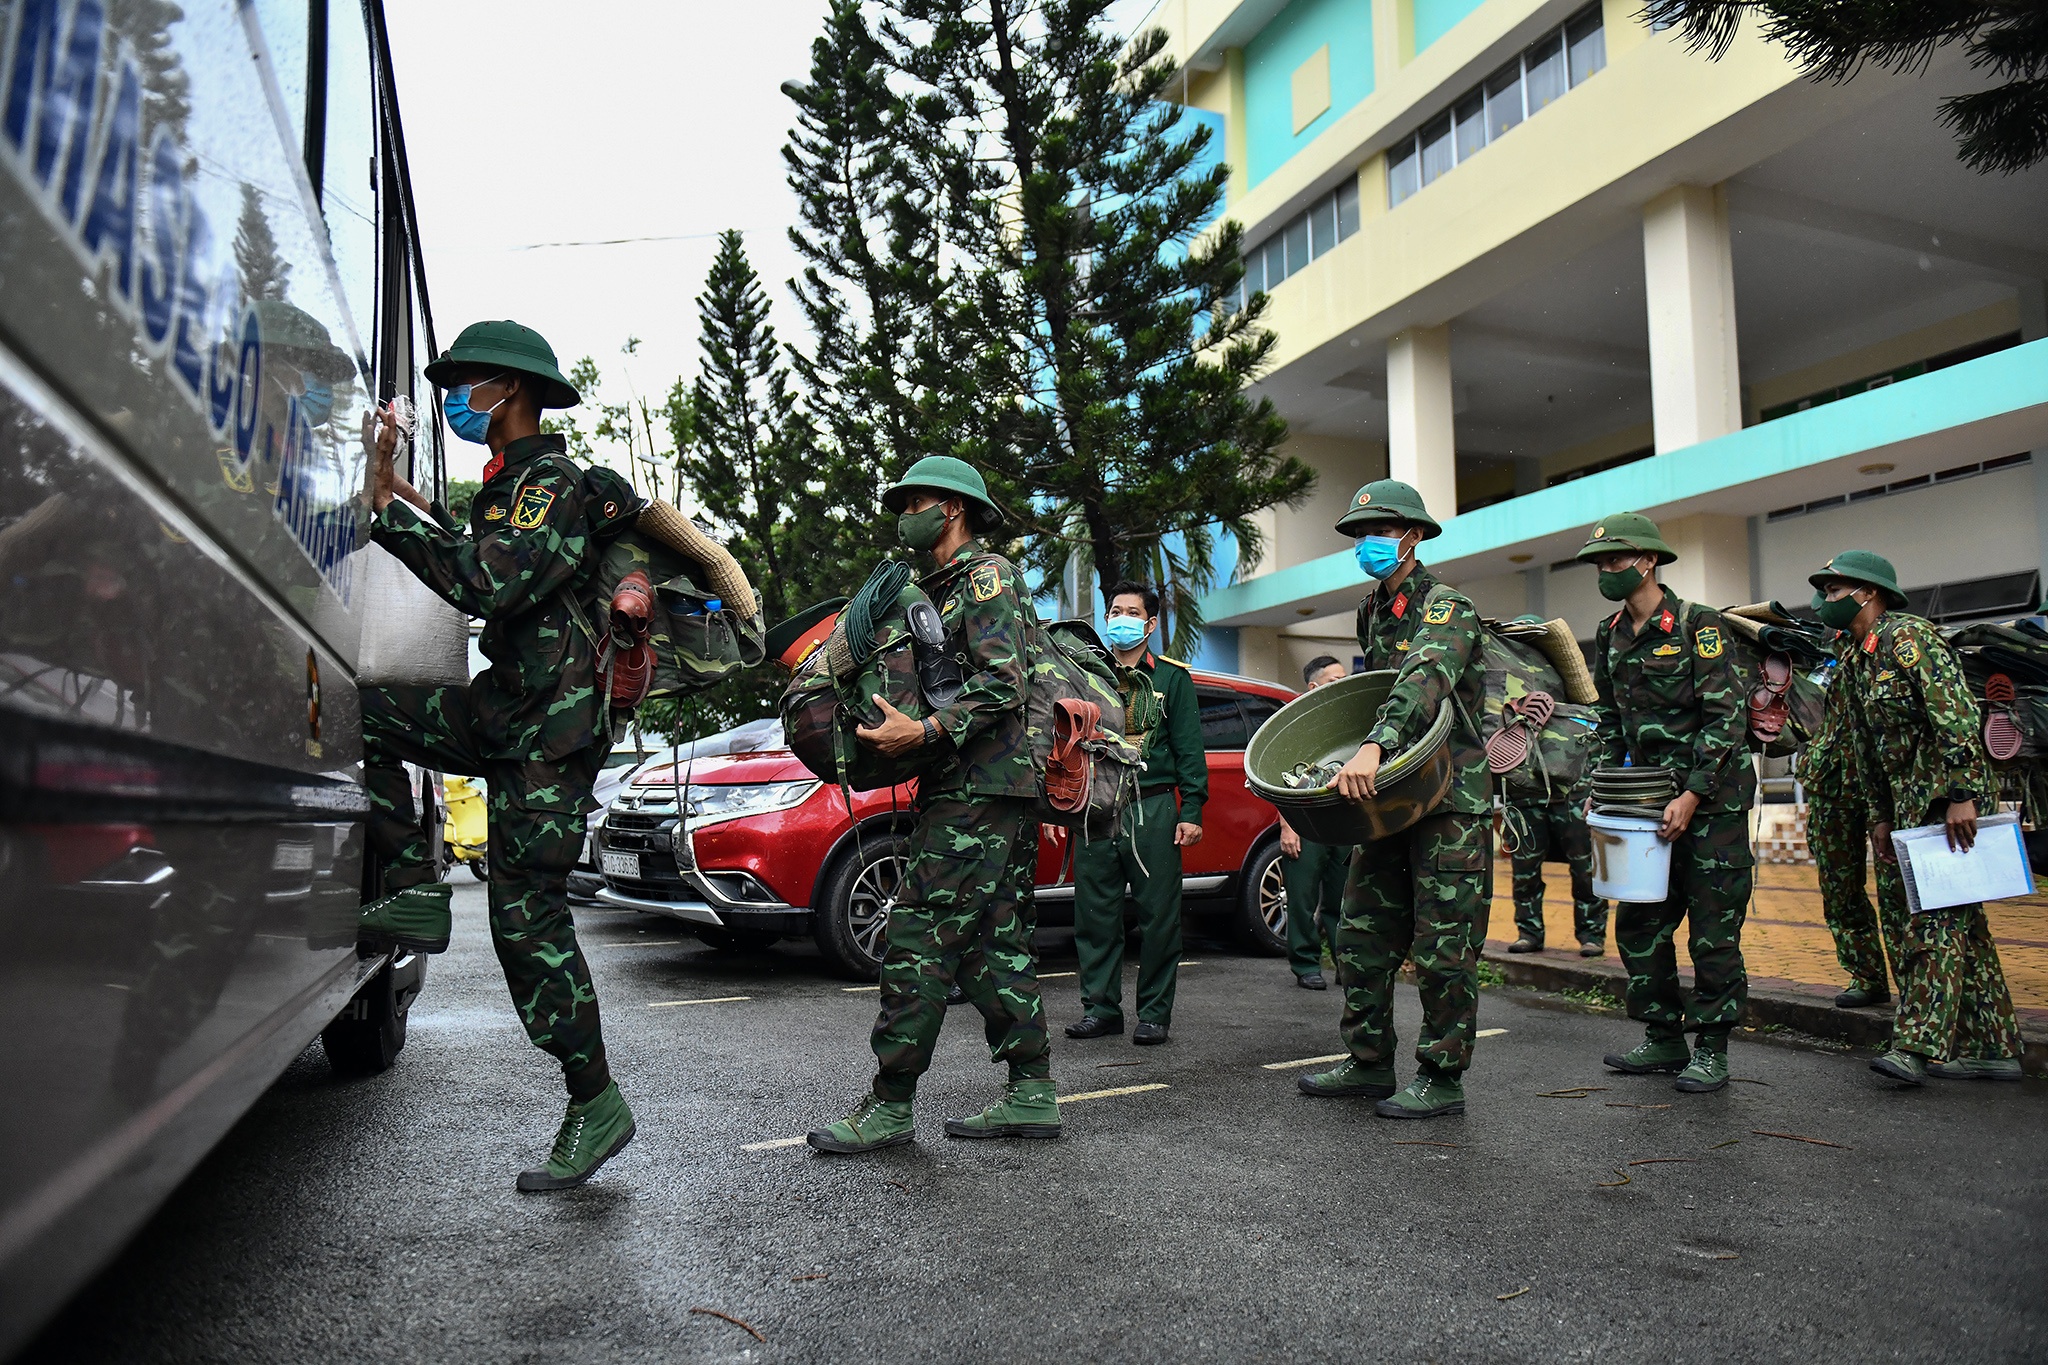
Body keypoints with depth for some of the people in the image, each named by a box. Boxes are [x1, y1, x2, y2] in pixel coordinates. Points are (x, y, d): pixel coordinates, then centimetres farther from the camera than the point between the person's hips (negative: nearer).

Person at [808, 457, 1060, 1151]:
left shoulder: (987, 573, -5)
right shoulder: (944, 586, 25)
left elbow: (1003, 684, -17)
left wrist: (924, 731, -25)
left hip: (977, 792, -10)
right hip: (999, 790, 10)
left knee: (919, 944, -9)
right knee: (996, 944, 10)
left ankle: (889, 1106, -3)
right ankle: (1031, 1094, 15)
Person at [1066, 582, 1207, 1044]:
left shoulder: (1172, 677, 9)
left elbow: (1189, 749, 5)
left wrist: (1191, 811, -4)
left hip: (1152, 809, -2)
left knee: (1157, 916, 0)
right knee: (1095, 914, 5)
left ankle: (1154, 1013, 11)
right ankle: (1100, 1008, 16)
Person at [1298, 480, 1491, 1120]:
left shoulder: (1447, 606, -11)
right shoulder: (1372, 611, 15)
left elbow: (1426, 679, -31)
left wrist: (1374, 746, -44)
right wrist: (1361, 759, 18)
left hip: (1451, 803, -8)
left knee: (1442, 947, -2)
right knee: (1362, 934, 10)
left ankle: (1442, 1078, 9)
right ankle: (1368, 1062, 22)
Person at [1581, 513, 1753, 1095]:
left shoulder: (1698, 625, -11)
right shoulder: (1610, 636, 9)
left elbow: (1727, 717, -15)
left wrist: (1692, 795, -21)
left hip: (1712, 799, -7)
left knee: (1712, 928, 0)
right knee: (1638, 923, 8)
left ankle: (1711, 1049, 11)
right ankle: (1664, 1039, 20)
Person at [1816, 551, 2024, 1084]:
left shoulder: (1908, 636, -12)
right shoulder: (1854, 663, 16)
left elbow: (1957, 714, -21)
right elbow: (1866, 746, 19)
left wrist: (1962, 794, -25)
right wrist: (1880, 815, 16)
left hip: (1953, 800, -9)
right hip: (1910, 806, 10)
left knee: (1935, 918, -12)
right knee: (1958, 919, 11)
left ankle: (1920, 1044, -13)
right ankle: (1993, 1046, 18)